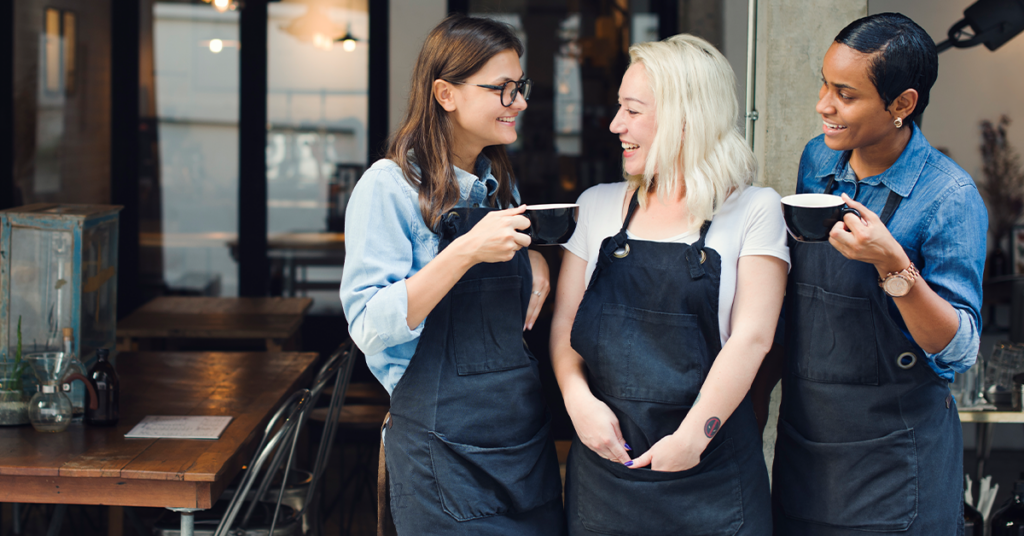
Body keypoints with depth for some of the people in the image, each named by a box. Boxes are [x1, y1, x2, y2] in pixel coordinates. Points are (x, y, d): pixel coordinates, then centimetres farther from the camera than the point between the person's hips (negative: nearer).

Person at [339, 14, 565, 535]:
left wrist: (532, 259, 4)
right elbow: (370, 328, -19)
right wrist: (465, 252, -28)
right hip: (444, 447, -7)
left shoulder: (500, 185, 13)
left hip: (527, 430, 7)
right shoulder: (390, 186, -10)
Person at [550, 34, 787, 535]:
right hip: (605, 455, 3)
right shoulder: (598, 205, 10)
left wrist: (694, 435, -15)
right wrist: (578, 398, -8)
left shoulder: (753, 210, -1)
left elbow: (750, 337, -8)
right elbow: (564, 321, 9)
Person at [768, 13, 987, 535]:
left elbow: (957, 350, -18)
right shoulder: (817, 160, 2)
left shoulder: (950, 196, -15)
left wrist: (892, 265, -31)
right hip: (803, 441, 5)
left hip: (891, 454, -5)